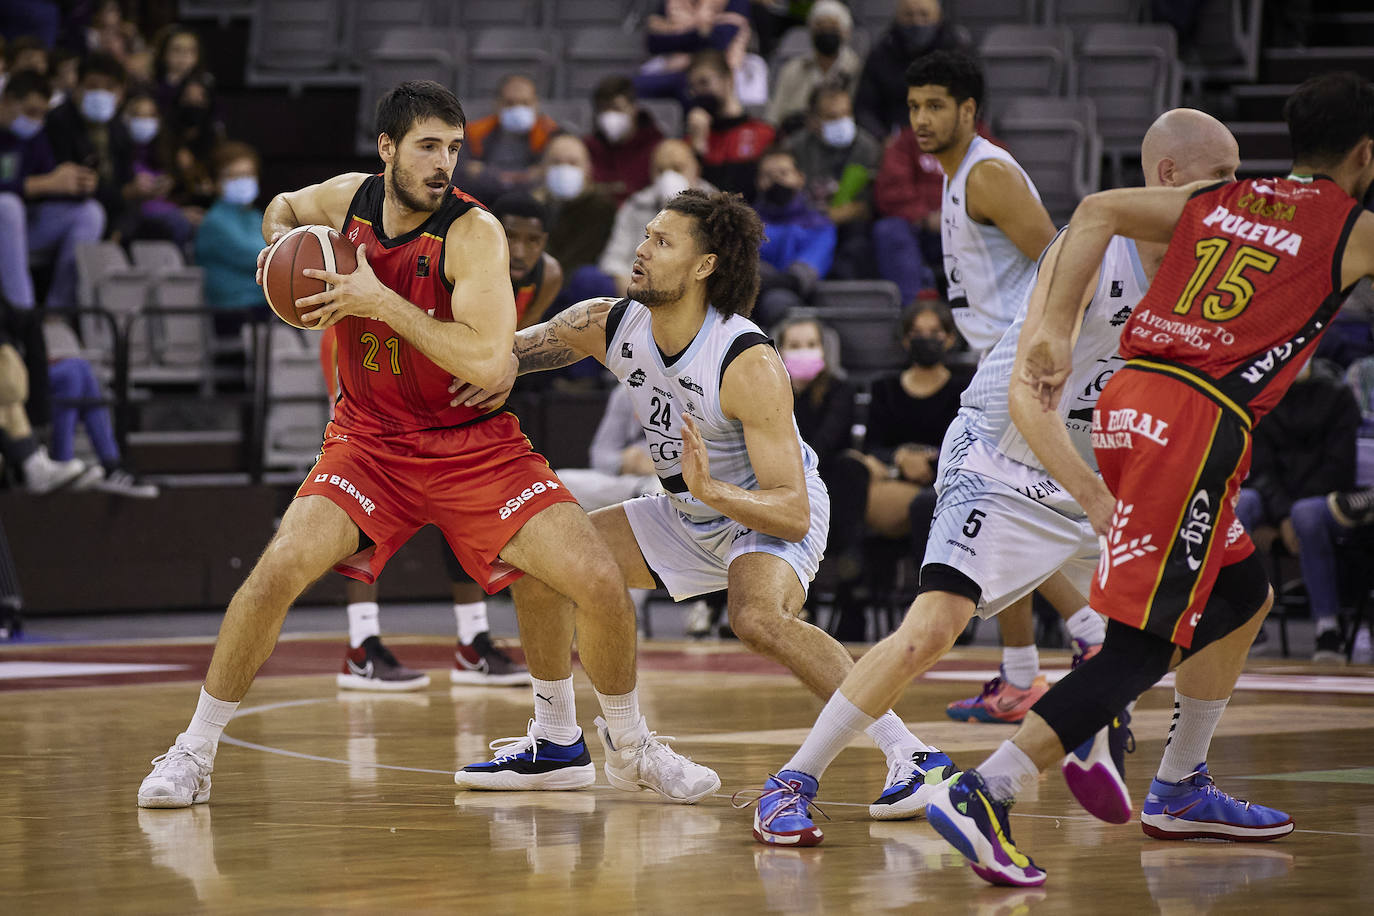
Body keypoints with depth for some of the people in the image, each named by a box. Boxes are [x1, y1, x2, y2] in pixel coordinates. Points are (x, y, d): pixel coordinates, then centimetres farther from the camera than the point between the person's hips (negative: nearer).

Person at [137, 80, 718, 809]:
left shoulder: (473, 231, -19)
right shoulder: (348, 199, -5)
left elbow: (487, 363, -29)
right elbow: (285, 206, 21)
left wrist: (382, 301, -29)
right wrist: (280, 241, -3)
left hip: (475, 442, -2)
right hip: (369, 441, 2)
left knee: (601, 584, -13)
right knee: (278, 570, -21)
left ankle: (631, 747, 14)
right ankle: (193, 754, -5)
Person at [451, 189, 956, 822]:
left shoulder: (749, 364, -33)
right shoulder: (608, 325, -15)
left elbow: (792, 510, -33)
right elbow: (517, 346, 1)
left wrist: (712, 490, -49)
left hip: (770, 516, -8)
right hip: (690, 514, 8)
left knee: (757, 616, -38)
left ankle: (912, 756, -30)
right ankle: (553, 745, 20)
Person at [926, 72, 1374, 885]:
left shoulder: (1218, 200, 18)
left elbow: (1099, 210, 7)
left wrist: (1057, 328, 3)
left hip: (1130, 400, 8)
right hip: (1198, 423, -8)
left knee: (1245, 596, 26)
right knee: (1144, 646, -11)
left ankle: (1181, 790, 34)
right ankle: (983, 798, -24)